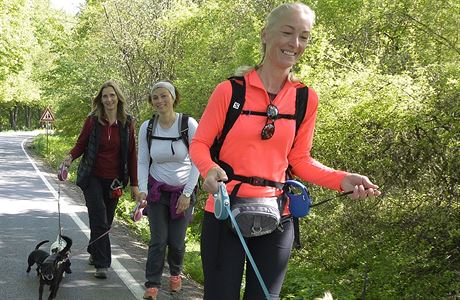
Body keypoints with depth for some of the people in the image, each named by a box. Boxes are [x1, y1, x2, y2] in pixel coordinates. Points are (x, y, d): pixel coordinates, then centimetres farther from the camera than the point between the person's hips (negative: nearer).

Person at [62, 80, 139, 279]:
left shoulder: (127, 123, -1)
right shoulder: (92, 120, -4)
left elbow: (132, 154, 2)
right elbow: (81, 144, 4)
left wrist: (134, 183, 1)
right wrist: (71, 156, -19)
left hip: (114, 180, 2)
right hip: (93, 177, -2)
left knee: (106, 221, 11)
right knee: (99, 220, -10)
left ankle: (94, 253, 35)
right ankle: (101, 264, -4)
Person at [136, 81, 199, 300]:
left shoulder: (189, 124, -13)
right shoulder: (147, 128, -4)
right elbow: (142, 162, 2)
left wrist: (187, 194, -13)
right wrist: (143, 190, -11)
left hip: (183, 191, -1)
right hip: (157, 190, 1)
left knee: (176, 240, 2)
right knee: (158, 240, -5)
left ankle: (175, 273, 31)